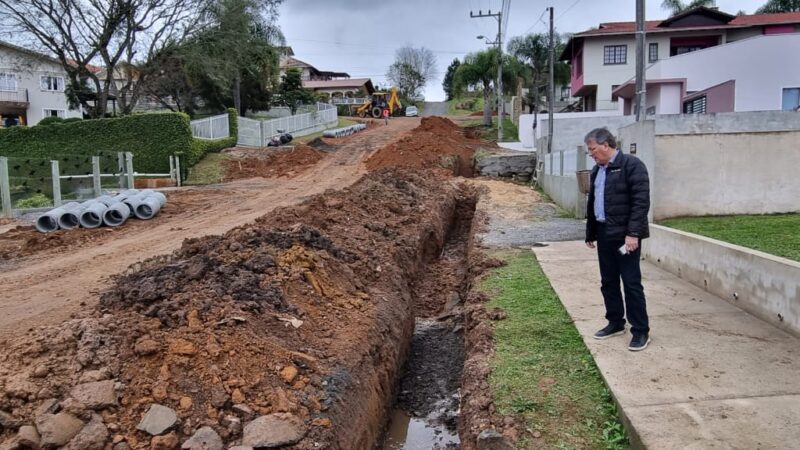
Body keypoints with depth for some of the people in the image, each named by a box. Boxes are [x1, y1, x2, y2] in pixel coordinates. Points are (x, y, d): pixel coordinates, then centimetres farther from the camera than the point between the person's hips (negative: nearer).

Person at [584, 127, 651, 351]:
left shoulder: (632, 165, -11)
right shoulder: (597, 170, 15)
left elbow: (641, 201, -17)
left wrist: (633, 233, -22)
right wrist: (590, 232, 19)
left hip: (624, 235, -8)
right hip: (604, 234, 8)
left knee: (631, 283, -3)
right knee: (608, 282, 14)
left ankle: (641, 331, 7)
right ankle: (615, 323, 27)